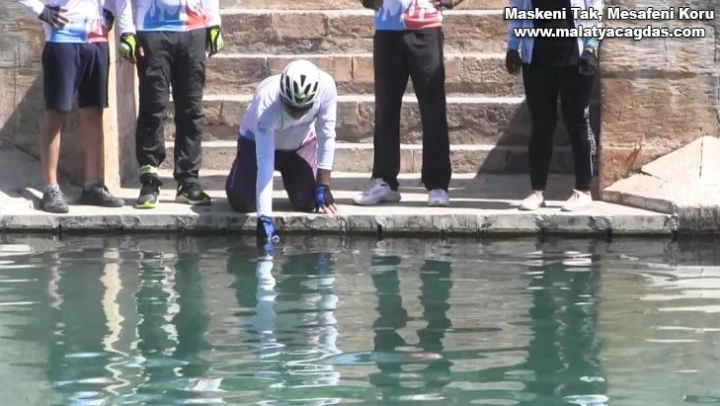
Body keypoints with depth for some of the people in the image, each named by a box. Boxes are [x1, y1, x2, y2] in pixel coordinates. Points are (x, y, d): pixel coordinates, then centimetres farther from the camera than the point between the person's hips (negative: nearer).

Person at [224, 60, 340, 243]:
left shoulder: (326, 87, -34)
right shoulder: (267, 101, -41)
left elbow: (326, 137, -21)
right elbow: (265, 163, -43)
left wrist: (323, 186, -20)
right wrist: (264, 217, -47)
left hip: (301, 143, 2)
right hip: (258, 141, -2)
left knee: (306, 202, -13)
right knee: (243, 202, -15)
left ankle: (289, 178, 23)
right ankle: (238, 173, 22)